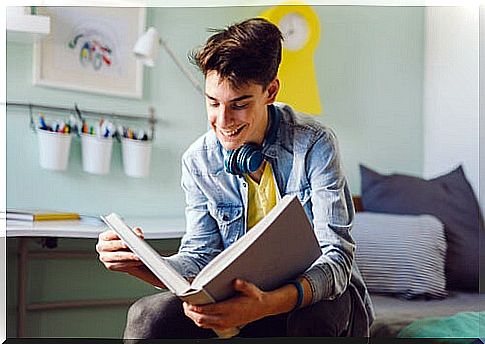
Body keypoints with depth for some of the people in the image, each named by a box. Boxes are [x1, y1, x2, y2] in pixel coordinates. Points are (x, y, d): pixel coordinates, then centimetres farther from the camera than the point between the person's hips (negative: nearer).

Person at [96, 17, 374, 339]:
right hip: (246, 295, 2)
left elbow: (337, 257, -21)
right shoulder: (199, 160, -3)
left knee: (313, 319, -38)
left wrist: (266, 304, -41)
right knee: (147, 315, -21)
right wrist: (141, 263, -24)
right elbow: (201, 258, -1)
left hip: (323, 293, -2)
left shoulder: (313, 144, -16)